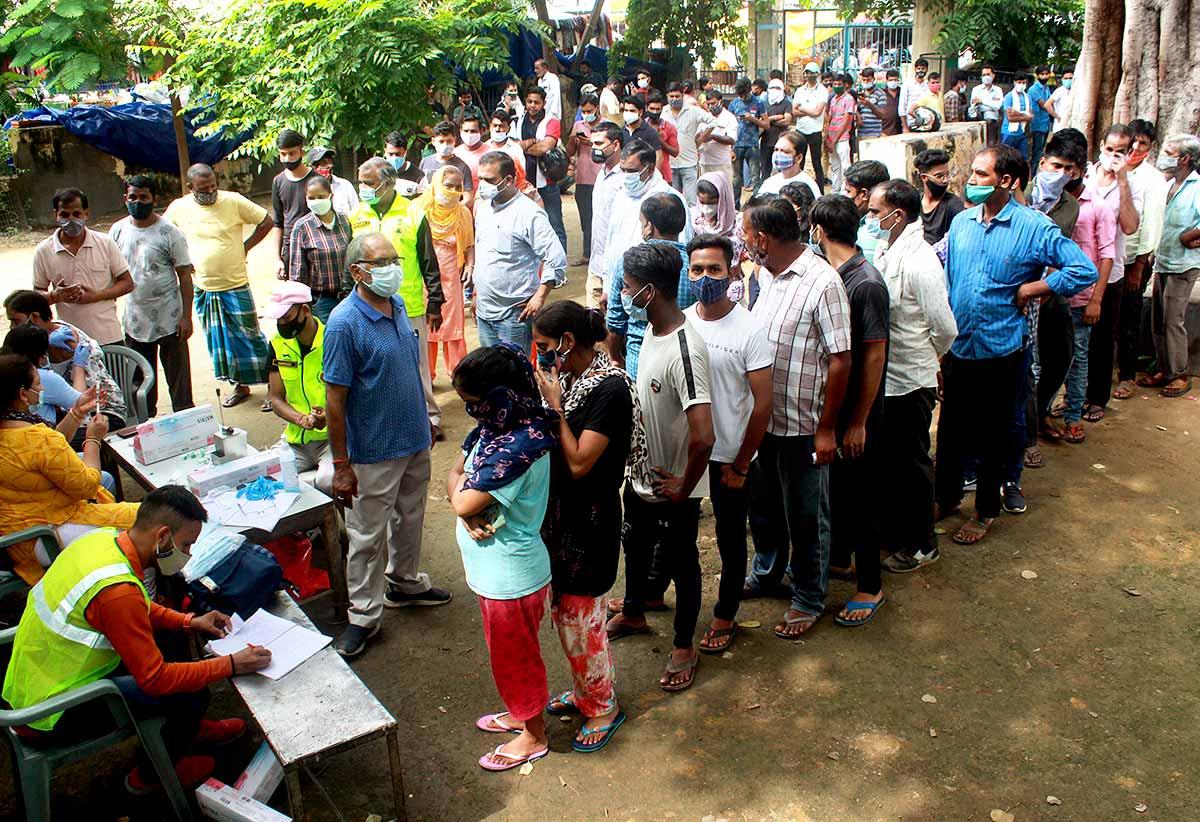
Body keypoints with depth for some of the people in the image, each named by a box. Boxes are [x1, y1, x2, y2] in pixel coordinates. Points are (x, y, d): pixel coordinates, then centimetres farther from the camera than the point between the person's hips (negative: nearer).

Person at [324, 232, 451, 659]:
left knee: (410, 518, 24)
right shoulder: (345, 323, -23)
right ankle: (363, 615, 22)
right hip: (374, 451, -7)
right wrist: (341, 466, -19)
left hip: (414, 440, 8)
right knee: (369, 535, 6)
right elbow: (335, 399, -21)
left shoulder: (398, 305, 1)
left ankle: (405, 583, 45)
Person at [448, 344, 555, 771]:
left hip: (512, 575, -9)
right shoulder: (492, 425, -3)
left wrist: (463, 491, -8)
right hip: (493, 569, 9)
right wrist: (467, 504, -16)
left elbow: (464, 502, -30)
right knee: (508, 650, 27)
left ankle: (533, 736, 35)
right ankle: (520, 713, 49)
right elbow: (455, 473, 4)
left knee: (515, 655, 13)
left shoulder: (520, 446, -32)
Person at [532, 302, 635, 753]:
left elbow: (579, 463, -24)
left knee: (581, 616, 4)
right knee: (564, 611, 20)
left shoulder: (611, 389, -22)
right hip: (560, 512, 9)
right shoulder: (572, 378, 3)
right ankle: (584, 690, 40)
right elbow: (556, 447, 8)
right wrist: (549, 398, -3)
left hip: (589, 520, -8)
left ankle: (604, 707, 25)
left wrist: (555, 407, -20)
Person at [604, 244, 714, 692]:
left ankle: (684, 646, 35)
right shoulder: (653, 330, -4)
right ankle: (633, 614, 54)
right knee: (635, 546, 28)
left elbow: (703, 435, -40)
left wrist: (685, 487, -24)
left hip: (672, 489, -9)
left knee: (680, 564, 13)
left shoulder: (685, 350, -33)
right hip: (641, 475, 9)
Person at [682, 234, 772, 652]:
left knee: (730, 538, 14)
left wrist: (741, 465, -11)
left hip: (728, 458, -3)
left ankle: (725, 616, 32)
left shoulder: (749, 330, -15)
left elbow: (763, 403, -13)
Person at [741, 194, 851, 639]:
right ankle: (766, 574, 45)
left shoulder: (822, 283, -21)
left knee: (805, 517, 9)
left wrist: (826, 429, -17)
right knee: (762, 505, 23)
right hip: (762, 416, 8)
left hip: (801, 424, -8)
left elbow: (840, 360, -19)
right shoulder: (770, 274, 4)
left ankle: (809, 599, 27)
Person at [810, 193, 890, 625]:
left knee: (861, 495, 4)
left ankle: (870, 586, 18)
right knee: (836, 486, 21)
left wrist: (859, 422, -18)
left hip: (857, 411, -8)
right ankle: (839, 558, 40)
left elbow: (874, 357, -20)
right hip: (831, 406, 8)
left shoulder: (866, 284, -22)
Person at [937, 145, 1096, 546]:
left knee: (992, 436, 11)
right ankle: (946, 497, 34)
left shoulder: (1034, 227, -12)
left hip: (1001, 350, -4)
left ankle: (986, 510, 28)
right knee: (950, 429, 15)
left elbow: (1085, 270, -16)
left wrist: (1028, 290, -14)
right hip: (958, 346, 4)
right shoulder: (961, 222, 3)